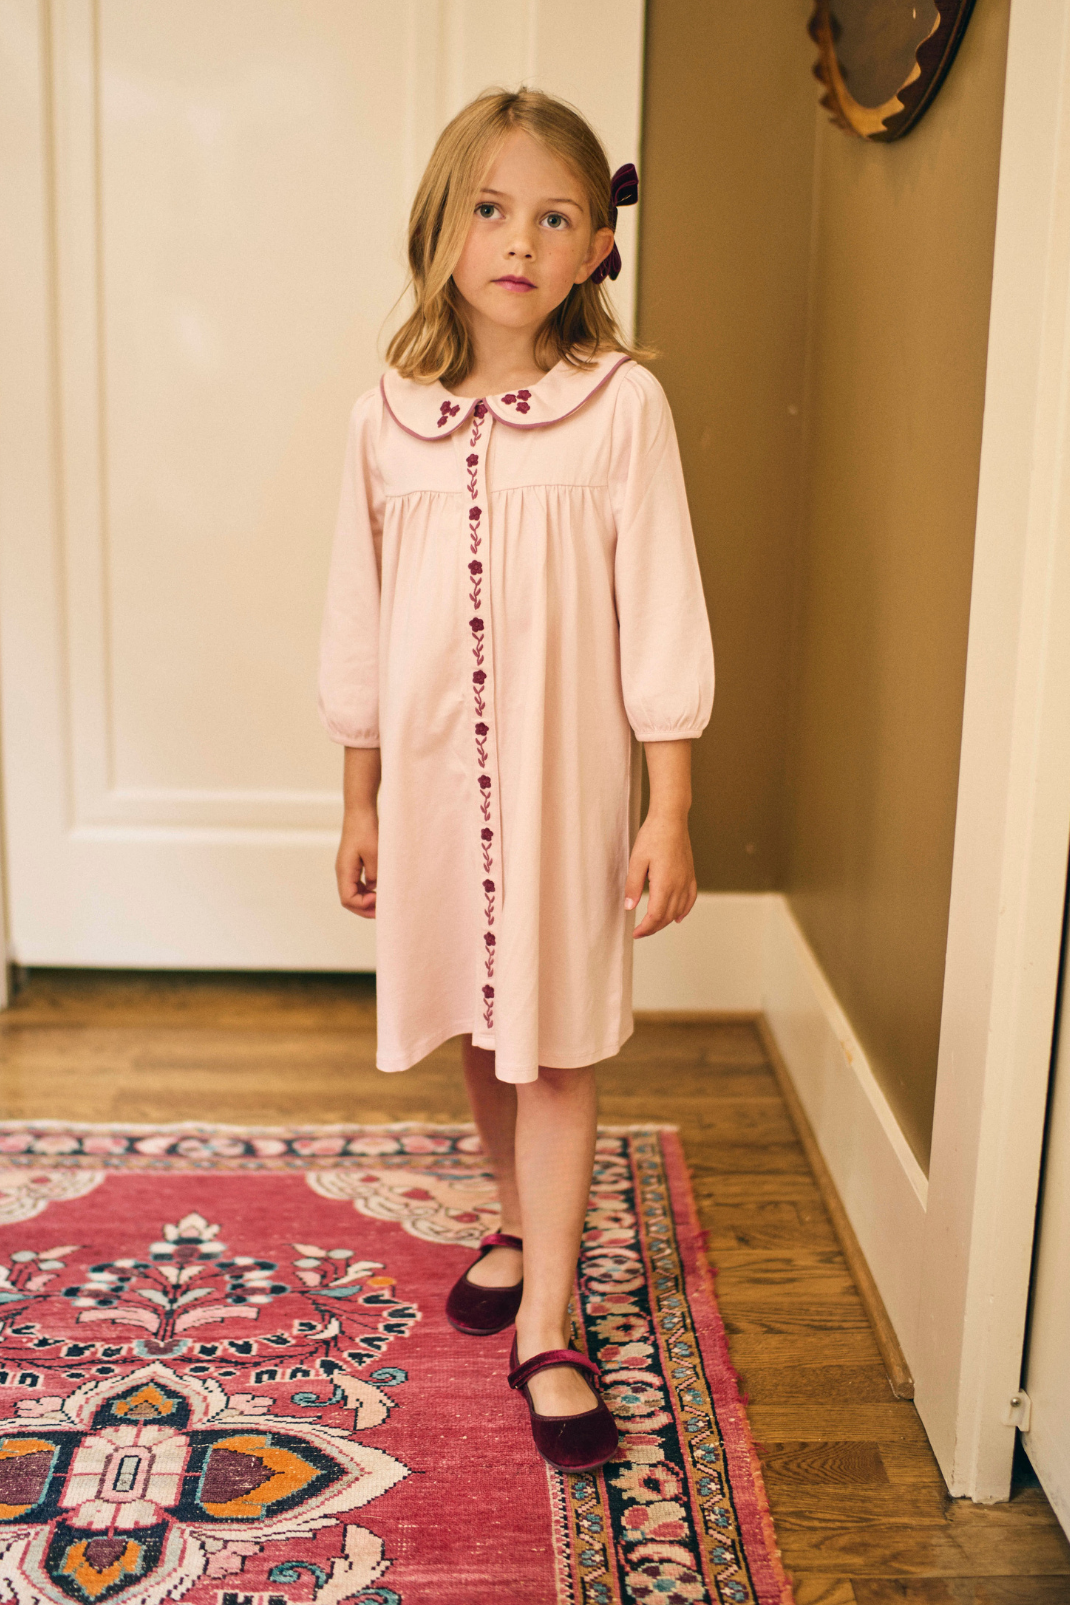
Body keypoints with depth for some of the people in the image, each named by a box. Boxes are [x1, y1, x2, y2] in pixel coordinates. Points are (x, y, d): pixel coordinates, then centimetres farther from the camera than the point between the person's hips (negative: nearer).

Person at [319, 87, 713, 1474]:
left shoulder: (622, 404, -9)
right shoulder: (390, 417, 0)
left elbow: (660, 617, -8)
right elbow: (360, 622, 6)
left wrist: (670, 808, -10)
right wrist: (360, 802, 9)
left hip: (566, 771, -3)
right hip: (433, 771, 3)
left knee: (557, 1044, 3)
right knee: (479, 1028, 18)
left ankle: (546, 1330, 15)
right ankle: (523, 1222, 43)